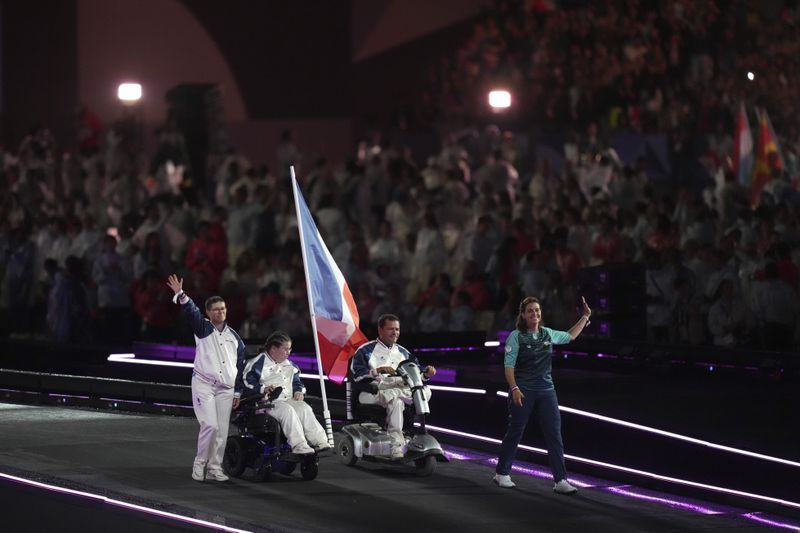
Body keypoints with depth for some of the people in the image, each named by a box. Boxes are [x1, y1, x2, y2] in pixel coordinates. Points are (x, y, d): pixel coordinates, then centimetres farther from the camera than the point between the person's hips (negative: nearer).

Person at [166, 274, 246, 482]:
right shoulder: (203, 328, 2)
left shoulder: (233, 336, 14)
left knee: (222, 429, 1)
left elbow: (241, 365, 18)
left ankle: (215, 467, 9)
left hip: (226, 389, 4)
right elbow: (191, 312, -17)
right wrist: (181, 296, -35)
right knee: (210, 425, -15)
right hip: (203, 384, -4)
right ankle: (200, 463, 1)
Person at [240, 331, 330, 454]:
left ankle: (319, 441, -32)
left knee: (304, 408, -21)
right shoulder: (258, 363, -2)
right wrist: (263, 389, -24)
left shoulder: (289, 365, 23)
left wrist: (299, 392, 10)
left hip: (288, 400, 7)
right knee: (287, 410, -34)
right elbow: (246, 383, -11)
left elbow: (297, 382, 33)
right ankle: (298, 445, -43)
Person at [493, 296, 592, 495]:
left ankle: (560, 481, -6)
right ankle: (502, 473, 22)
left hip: (546, 390, 4)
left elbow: (570, 336, 29)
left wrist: (585, 317, 24)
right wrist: (514, 389, -21)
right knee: (515, 432, 5)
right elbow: (508, 365, -10)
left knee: (554, 435, -4)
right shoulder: (516, 336, -6)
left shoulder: (548, 334, 10)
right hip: (523, 392, -4)